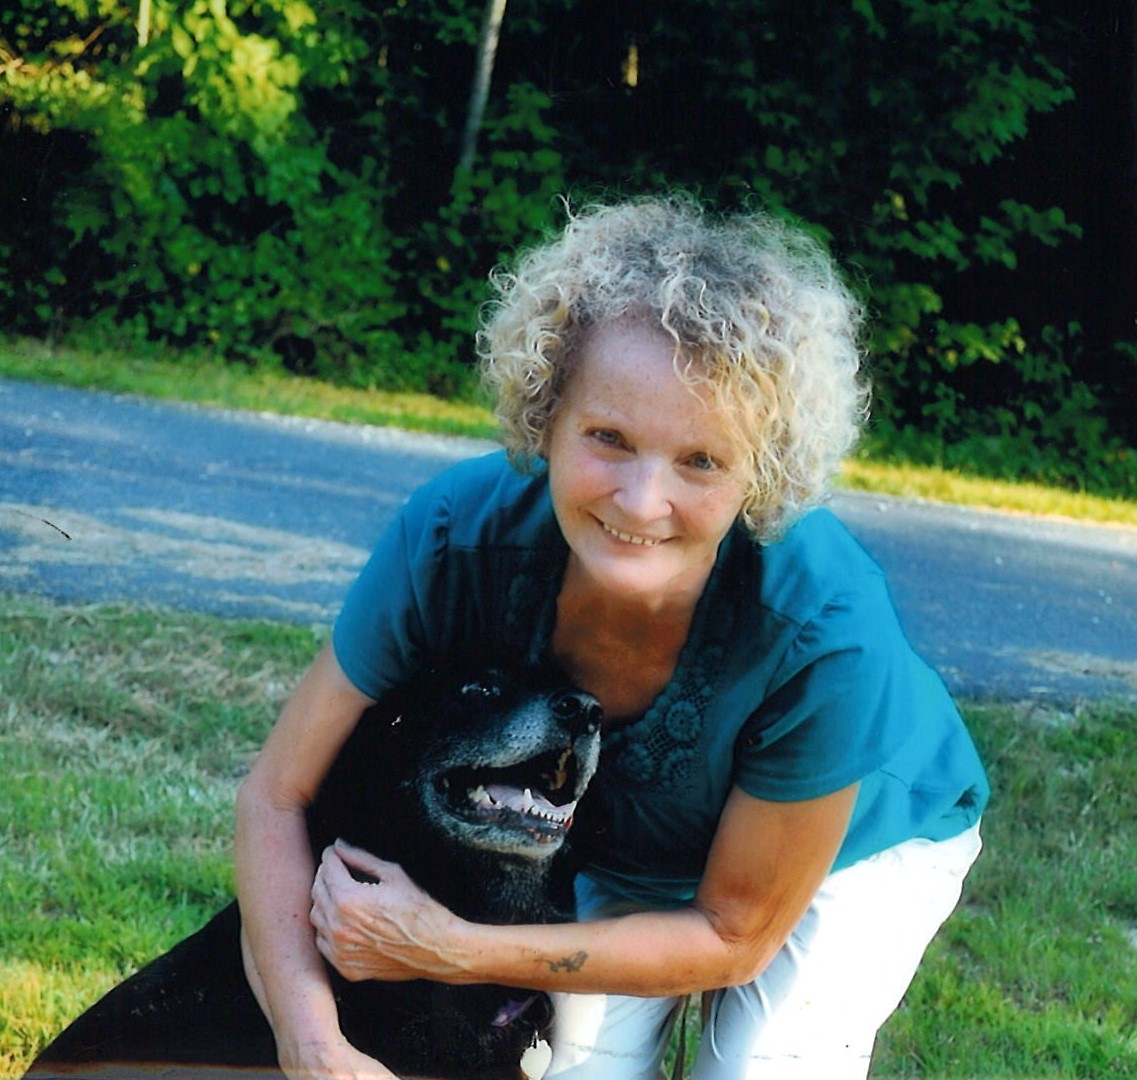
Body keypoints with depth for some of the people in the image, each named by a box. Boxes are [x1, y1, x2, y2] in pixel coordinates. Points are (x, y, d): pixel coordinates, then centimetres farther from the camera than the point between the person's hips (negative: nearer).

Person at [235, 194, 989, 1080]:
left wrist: (452, 952, -34)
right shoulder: (458, 535, -35)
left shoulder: (824, 630, -41)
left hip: (862, 838, -2)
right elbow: (280, 792, -25)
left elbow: (736, 933, -27)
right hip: (615, 842, 2)